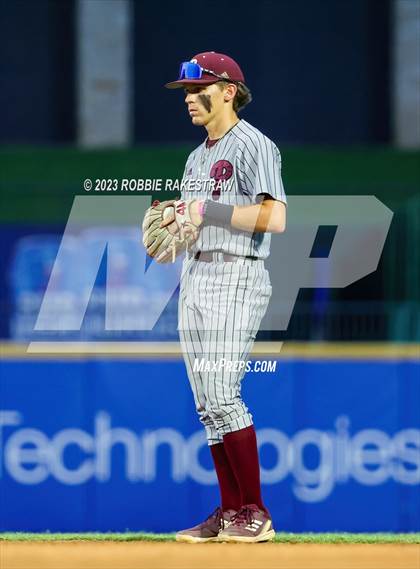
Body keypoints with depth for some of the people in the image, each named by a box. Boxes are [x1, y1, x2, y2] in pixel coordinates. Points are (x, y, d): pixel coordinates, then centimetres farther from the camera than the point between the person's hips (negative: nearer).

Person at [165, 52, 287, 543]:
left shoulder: (252, 145, -8)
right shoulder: (198, 157, 21)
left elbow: (275, 217, -19)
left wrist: (207, 211, -17)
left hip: (234, 278, -9)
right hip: (194, 277, 9)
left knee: (222, 397, -16)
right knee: (207, 405, 6)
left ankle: (255, 514, -12)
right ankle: (231, 514, 9)